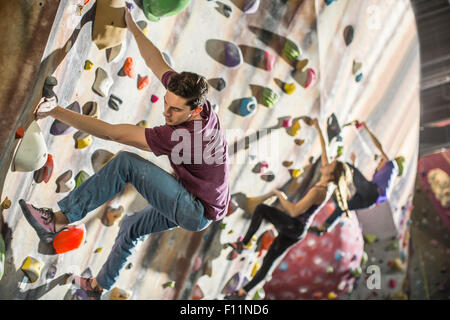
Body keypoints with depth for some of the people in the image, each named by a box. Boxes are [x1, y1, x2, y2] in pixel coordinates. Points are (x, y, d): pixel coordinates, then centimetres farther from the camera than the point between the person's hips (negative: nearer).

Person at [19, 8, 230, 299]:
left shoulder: (174, 135, -33)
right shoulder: (195, 98, -12)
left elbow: (111, 133, -34)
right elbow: (156, 61, 0)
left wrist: (57, 111, -31)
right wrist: (133, 27, 7)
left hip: (199, 212, -9)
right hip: (191, 205, 9)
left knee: (126, 162, -22)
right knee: (131, 228, 23)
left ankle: (59, 220, -14)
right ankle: (99, 286, 44)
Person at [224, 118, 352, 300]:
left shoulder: (318, 191, -24)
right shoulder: (328, 183, 1)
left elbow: (294, 211, -30)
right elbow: (323, 150, 10)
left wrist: (279, 194, -18)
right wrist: (318, 129, 15)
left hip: (293, 226, -8)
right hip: (295, 231, 8)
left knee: (261, 209, -3)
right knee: (269, 261, 11)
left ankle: (243, 243, 3)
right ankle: (244, 292, 18)